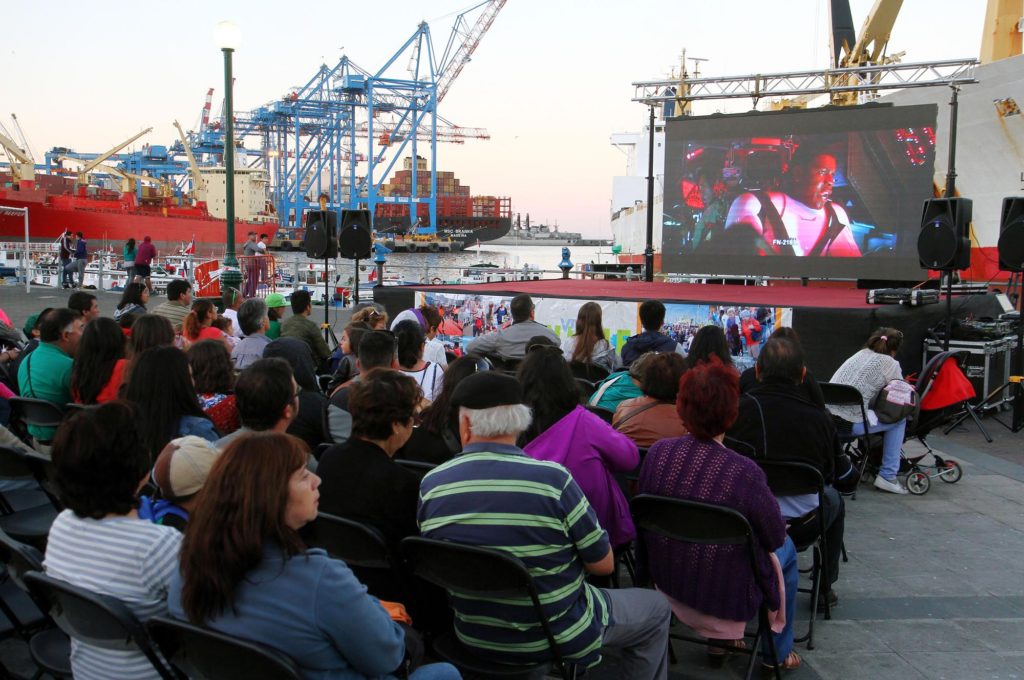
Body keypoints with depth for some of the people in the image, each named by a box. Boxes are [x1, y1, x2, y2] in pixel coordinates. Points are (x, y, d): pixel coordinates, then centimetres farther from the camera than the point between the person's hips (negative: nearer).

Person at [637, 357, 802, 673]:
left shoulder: (658, 452, -18)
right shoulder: (744, 472, -29)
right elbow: (775, 537, -13)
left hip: (666, 581, 4)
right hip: (726, 592, -4)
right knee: (787, 549, 27)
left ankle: (718, 639, 42)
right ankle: (777, 652, 39)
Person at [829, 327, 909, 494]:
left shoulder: (859, 354, 20)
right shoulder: (890, 363, 4)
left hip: (826, 417, 6)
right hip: (850, 423, -6)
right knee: (899, 419, 12)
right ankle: (887, 476, 14)